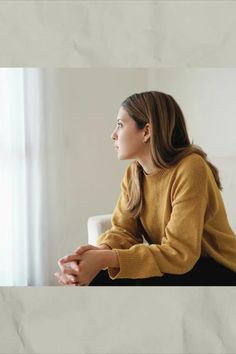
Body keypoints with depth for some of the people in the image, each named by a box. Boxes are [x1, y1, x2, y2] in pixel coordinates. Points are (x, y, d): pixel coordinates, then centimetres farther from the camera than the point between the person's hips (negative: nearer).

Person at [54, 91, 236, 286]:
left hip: (217, 270, -6)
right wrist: (102, 251, -29)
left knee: (146, 283, -30)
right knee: (98, 277, -12)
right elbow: (123, 229, -5)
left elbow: (179, 253, -29)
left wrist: (106, 258, -36)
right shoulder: (134, 173, -1)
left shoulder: (190, 169, -25)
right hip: (171, 267, 6)